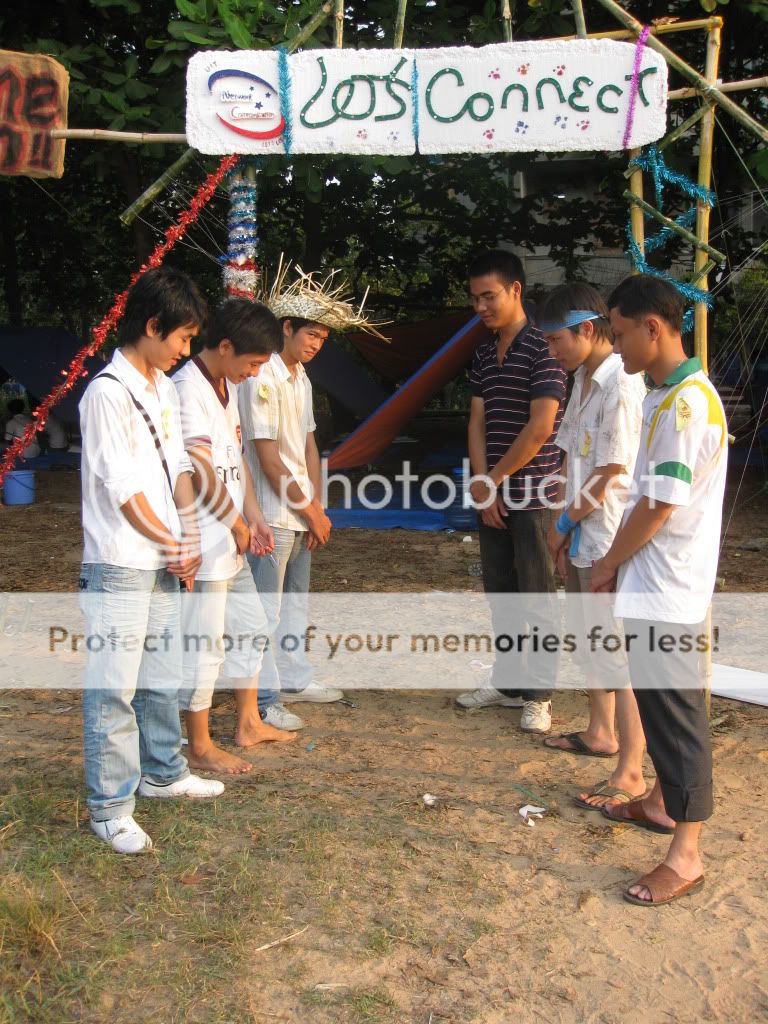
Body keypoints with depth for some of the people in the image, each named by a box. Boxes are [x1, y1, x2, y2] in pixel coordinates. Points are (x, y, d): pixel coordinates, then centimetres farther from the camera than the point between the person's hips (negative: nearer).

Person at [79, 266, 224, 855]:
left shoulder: (164, 387, 11)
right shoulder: (108, 392, -16)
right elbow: (122, 488, -16)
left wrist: (189, 538, 4)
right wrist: (170, 545, -8)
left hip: (164, 562, 9)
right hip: (120, 567, -8)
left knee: (163, 678, 19)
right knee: (114, 689, -1)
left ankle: (163, 773, 36)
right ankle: (110, 809, 10)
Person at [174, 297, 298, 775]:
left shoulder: (227, 387, 11)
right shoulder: (189, 390, -19)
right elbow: (202, 472, -23)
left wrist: (255, 519, 5)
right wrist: (238, 525, -12)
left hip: (231, 541, 10)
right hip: (203, 543, -10)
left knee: (251, 627, 19)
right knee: (205, 644, 0)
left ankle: (249, 723, 35)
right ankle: (201, 747, 14)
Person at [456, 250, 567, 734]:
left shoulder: (542, 349, -12)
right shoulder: (484, 355, 12)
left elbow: (540, 428, -17)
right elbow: (478, 422, 9)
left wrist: (495, 477, -9)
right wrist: (482, 483, -2)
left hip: (533, 493, -7)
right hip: (494, 495, 7)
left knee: (537, 595, 1)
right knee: (499, 591, 14)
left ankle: (540, 695, 10)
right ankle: (507, 682, 27)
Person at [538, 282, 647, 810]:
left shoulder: (622, 387, -19)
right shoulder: (583, 380, 9)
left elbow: (610, 477, -19)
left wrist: (565, 522, -5)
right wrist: (562, 526, 6)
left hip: (610, 539, -9)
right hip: (581, 534, 9)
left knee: (619, 649, -3)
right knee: (588, 638, 21)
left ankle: (631, 771, 6)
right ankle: (600, 732, 40)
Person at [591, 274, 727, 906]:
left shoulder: (687, 402, -20)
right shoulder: (666, 396, 11)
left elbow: (660, 505, -21)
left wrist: (609, 564, -7)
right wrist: (617, 564, 12)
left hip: (670, 593, -10)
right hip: (651, 586, 10)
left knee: (676, 715, -2)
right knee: (657, 705, 21)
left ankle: (686, 855, 8)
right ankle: (662, 803, 39)